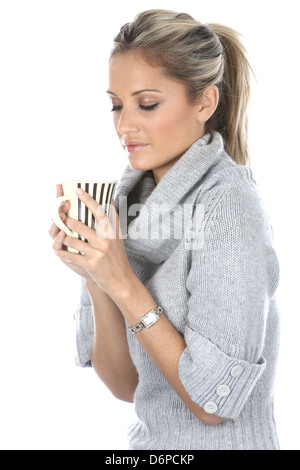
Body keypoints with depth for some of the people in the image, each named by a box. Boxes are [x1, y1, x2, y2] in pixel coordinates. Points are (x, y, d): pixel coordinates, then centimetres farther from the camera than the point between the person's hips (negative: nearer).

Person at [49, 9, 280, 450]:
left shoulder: (230, 206, -19)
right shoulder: (131, 200, -1)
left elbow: (213, 400, -19)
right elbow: (127, 385, -1)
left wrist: (123, 283, -21)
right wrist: (96, 277, -14)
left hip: (223, 442, -6)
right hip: (151, 440, 6)